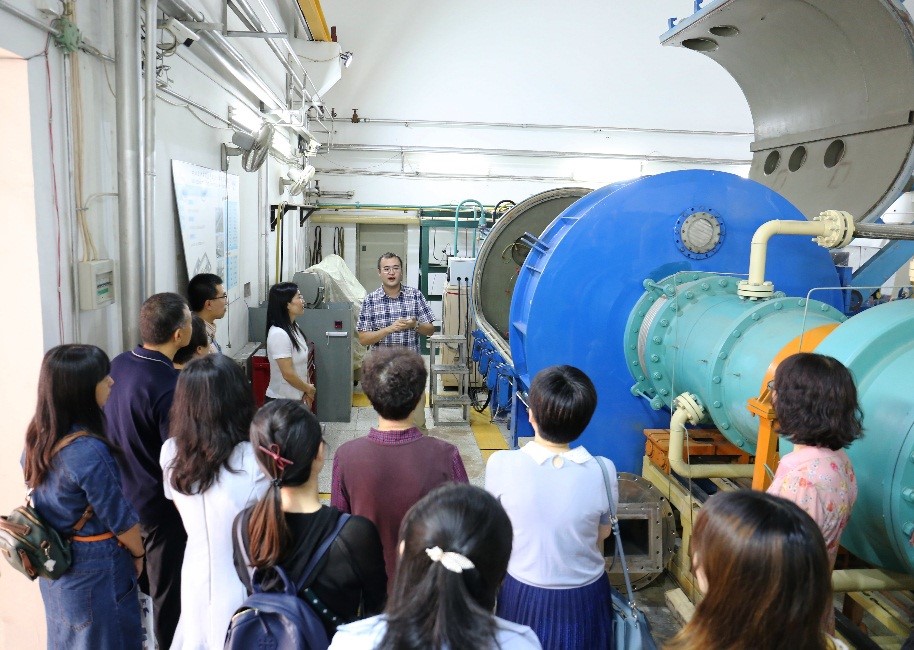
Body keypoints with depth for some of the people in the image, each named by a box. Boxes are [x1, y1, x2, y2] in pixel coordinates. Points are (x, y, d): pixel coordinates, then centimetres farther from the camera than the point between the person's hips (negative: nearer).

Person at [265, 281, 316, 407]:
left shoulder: (294, 327, 4)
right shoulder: (278, 334, -22)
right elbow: (288, 374, -22)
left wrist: (306, 391, 1)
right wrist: (309, 389, -7)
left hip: (296, 398, 8)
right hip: (282, 401, -8)